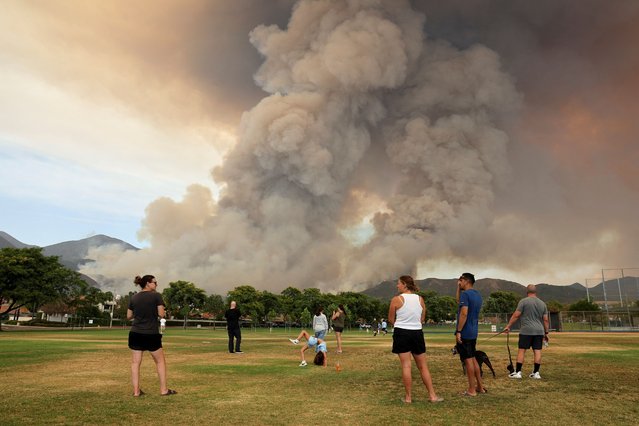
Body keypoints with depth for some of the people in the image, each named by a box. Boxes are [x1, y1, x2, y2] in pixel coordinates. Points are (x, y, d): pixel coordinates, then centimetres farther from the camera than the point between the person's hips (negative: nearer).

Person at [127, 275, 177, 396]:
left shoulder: (134, 297, 6)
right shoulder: (156, 295, -8)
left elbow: (129, 316, 10)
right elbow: (161, 314, -10)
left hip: (135, 334, 4)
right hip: (151, 334, -4)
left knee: (136, 362, 8)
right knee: (160, 361, 10)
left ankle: (136, 391, 9)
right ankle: (164, 389, 13)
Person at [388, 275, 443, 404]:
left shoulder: (397, 299, -9)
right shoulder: (420, 299, 4)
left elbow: (391, 319, 0)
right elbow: (422, 319, 12)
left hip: (402, 333, -4)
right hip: (417, 333, 4)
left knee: (406, 365, 1)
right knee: (423, 366, 12)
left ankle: (408, 397, 6)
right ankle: (432, 395, 14)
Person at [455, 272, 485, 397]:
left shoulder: (465, 294, -15)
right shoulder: (477, 295, 14)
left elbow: (464, 313, -23)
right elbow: (458, 300, 28)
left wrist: (458, 331, -21)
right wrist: (458, 287, 19)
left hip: (465, 333, -9)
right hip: (474, 332, 9)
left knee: (468, 360, -2)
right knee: (473, 359, 18)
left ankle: (471, 390, 4)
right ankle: (480, 386, 24)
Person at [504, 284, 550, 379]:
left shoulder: (524, 301, -3)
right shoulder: (542, 303, 12)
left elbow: (516, 315, -8)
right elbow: (545, 320, 10)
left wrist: (508, 326, -3)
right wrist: (546, 333, 16)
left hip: (526, 331, -5)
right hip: (539, 331, 5)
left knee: (521, 350, -2)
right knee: (537, 351, 5)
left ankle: (518, 372, -2)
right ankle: (536, 373, 8)